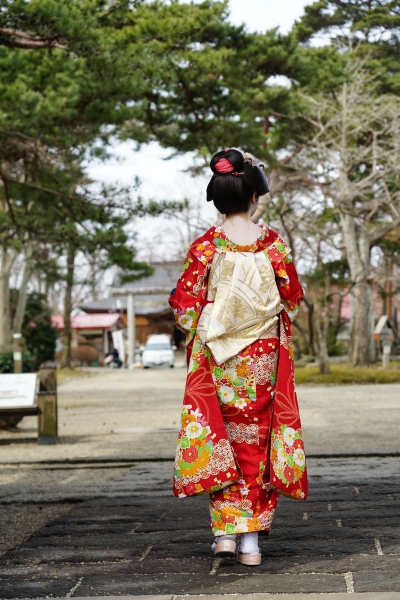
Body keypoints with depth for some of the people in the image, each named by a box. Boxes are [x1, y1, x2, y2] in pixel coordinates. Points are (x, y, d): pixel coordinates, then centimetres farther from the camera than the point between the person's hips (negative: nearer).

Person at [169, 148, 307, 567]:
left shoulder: (205, 247, -7)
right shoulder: (273, 244, -5)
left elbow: (185, 305, -4)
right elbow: (292, 300, 4)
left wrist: (197, 336, 15)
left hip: (217, 358, 0)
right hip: (264, 357, 1)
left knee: (220, 439, 11)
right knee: (256, 437, 7)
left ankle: (225, 530, 6)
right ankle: (252, 538, 8)